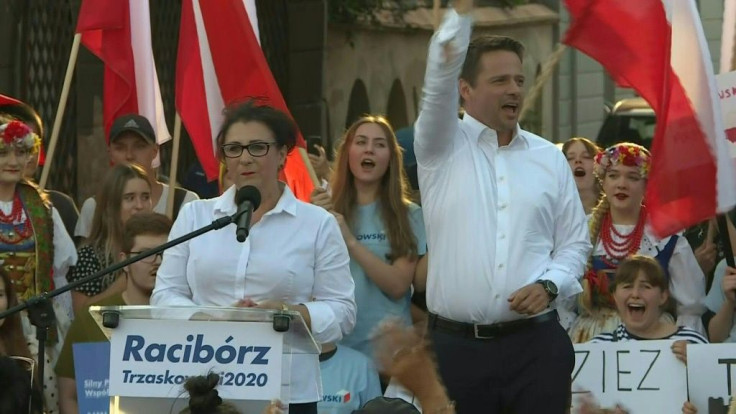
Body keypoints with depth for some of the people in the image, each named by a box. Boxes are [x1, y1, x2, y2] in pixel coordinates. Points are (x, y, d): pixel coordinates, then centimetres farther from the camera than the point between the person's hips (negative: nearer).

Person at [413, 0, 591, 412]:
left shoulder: (550, 158, 11)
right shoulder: (443, 149, 5)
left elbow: (575, 242, 15)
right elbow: (441, 73, -11)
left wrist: (549, 284, -5)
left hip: (536, 345, 1)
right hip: (456, 345, -1)